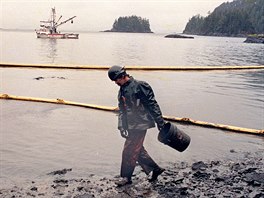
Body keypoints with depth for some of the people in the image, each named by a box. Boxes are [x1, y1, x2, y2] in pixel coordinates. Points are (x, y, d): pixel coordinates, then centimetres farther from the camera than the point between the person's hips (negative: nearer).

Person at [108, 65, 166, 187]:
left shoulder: (139, 86, -12)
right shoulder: (122, 91, 14)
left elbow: (152, 105, -12)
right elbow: (122, 110, 14)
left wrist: (160, 122, -12)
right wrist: (122, 127, 3)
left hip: (140, 125, -9)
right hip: (131, 126, 9)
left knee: (129, 151, -4)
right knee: (137, 150, 13)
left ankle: (126, 177, 11)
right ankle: (155, 169, 29)